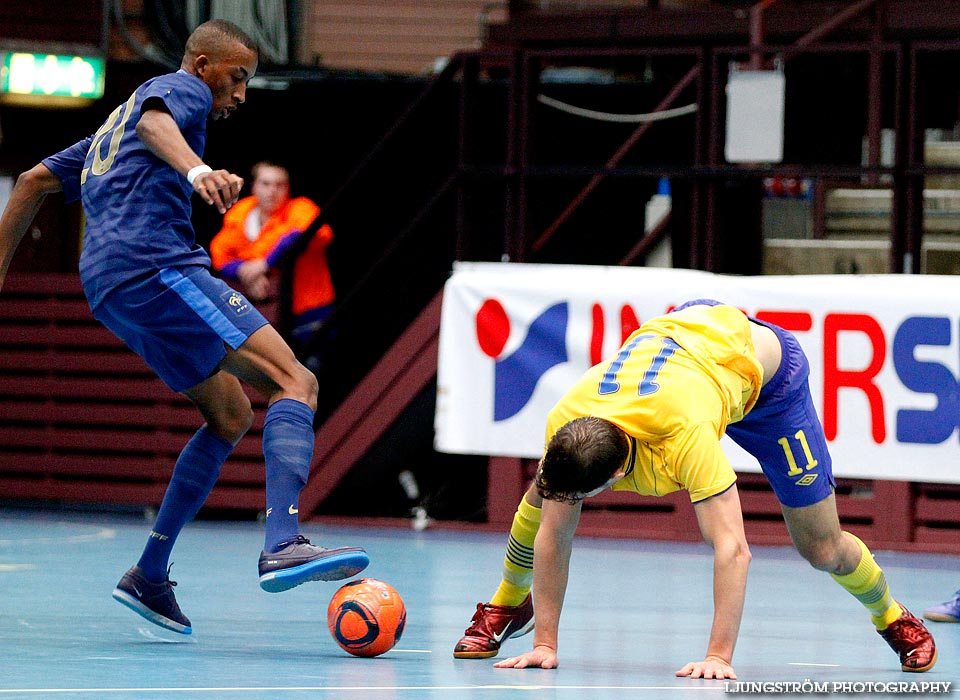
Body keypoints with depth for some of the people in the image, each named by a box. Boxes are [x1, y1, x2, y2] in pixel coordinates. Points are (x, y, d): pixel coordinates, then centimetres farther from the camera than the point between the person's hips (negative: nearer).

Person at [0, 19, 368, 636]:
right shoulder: (181, 88, 7)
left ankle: (149, 576, 13)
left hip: (107, 286, 10)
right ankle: (283, 544, -36)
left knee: (231, 414, 18)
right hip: (156, 264, -9)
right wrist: (196, 170, -38)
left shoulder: (111, 126, 35)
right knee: (296, 383, -16)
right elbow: (155, 123, -18)